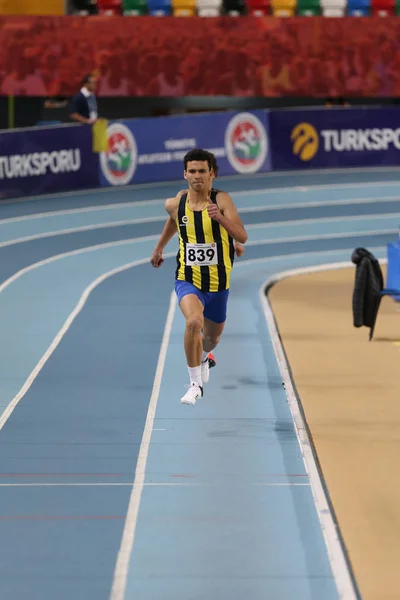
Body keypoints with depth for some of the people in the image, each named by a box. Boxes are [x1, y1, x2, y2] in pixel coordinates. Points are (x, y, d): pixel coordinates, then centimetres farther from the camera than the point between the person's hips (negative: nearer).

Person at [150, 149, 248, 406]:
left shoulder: (222, 200, -14)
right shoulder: (176, 204, -6)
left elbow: (242, 237, -23)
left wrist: (220, 218, -38)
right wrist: (159, 248, 30)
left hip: (218, 282, 1)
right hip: (188, 279, -1)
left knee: (212, 337, 21)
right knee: (194, 321, -31)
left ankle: (202, 358, 60)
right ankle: (195, 384, -17)